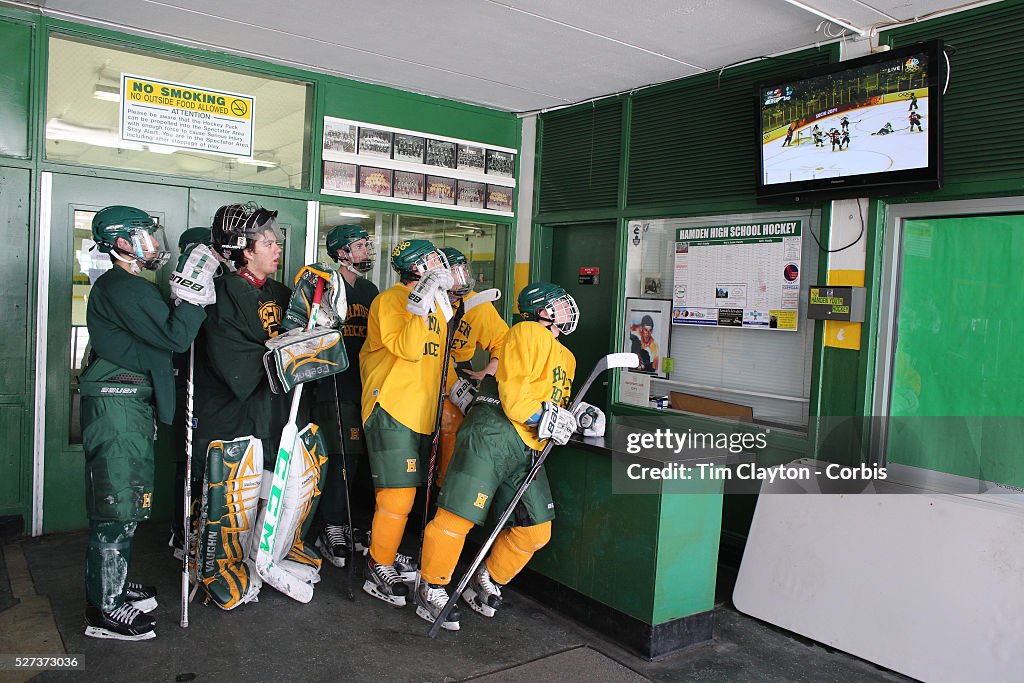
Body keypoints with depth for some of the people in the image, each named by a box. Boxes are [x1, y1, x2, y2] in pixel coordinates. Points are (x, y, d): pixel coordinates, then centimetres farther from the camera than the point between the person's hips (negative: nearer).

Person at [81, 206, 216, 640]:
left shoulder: (126, 286, 18)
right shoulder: (124, 287, -16)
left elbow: (160, 337, 16)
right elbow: (174, 337, -20)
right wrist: (194, 289, -15)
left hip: (129, 404, 11)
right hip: (118, 405, -11)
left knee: (121, 505, 19)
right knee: (118, 507, -5)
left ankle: (112, 585, 33)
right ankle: (104, 611, 5)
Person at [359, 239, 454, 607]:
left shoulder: (435, 305, 17)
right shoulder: (390, 300, -9)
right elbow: (407, 349, -22)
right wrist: (423, 304, -25)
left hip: (422, 414, 9)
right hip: (391, 410, -8)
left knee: (402, 494, 16)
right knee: (397, 497, -7)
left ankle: (385, 553, 33)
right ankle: (379, 572, 8)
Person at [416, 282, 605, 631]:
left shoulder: (566, 358, 26)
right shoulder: (527, 333, -2)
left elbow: (556, 405, 25)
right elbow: (513, 395, -10)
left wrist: (578, 414, 7)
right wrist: (546, 418, -14)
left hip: (526, 451, 9)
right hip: (493, 433, -9)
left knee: (535, 530, 7)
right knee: (457, 516, -8)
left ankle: (487, 582, 27)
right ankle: (431, 591, 10)